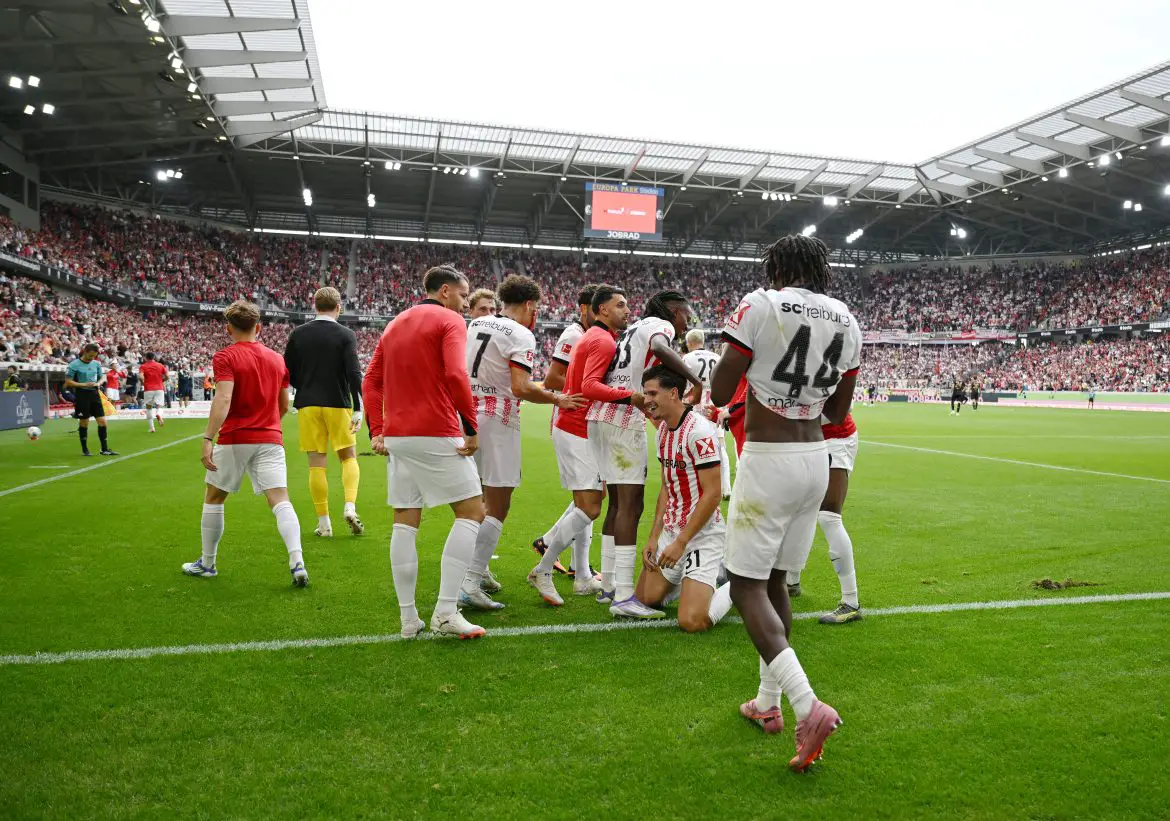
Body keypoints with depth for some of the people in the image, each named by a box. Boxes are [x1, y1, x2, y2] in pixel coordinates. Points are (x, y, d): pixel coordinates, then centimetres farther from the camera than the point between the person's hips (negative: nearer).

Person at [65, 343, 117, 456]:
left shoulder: (96, 364, 8)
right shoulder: (74, 365, -7)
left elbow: (102, 377, 19)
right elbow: (68, 382, -8)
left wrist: (98, 383, -4)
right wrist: (84, 385, -18)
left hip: (94, 394, 4)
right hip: (82, 395, -4)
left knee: (102, 421, -1)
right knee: (84, 423, 3)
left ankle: (104, 449, 6)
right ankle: (85, 450, 16)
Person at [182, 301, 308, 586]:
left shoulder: (225, 357, -5)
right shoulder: (277, 359, 10)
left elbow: (223, 400, -19)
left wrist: (208, 439, -23)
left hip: (234, 439, -3)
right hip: (270, 440, 3)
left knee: (213, 498, 16)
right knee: (280, 501, -5)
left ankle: (207, 563, 26)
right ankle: (297, 563, -20)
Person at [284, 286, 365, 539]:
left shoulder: (298, 334, 3)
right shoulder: (346, 335, -5)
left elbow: (288, 373, 5)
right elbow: (353, 373, -13)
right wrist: (358, 409, -12)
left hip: (307, 404, 2)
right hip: (338, 404, -2)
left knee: (316, 463, 5)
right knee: (349, 457, 13)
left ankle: (324, 523, 8)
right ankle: (350, 506, -7)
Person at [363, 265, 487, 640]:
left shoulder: (395, 324, 20)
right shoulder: (450, 320, -3)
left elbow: (370, 381, 15)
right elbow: (455, 375, -19)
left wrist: (377, 430, 12)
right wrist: (471, 427, -14)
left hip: (395, 436, 8)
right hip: (437, 434, -7)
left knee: (405, 522, 10)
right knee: (471, 512, 1)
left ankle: (408, 619, 13)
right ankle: (445, 612, -6)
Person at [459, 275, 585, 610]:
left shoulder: (475, 324, 11)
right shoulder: (521, 336, -11)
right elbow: (521, 388, -21)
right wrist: (557, 400, -7)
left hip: (467, 415, 8)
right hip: (497, 422, -8)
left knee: (476, 504, 20)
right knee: (497, 510, -1)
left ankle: (475, 572, 29)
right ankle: (470, 586, -5)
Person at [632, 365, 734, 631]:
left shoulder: (700, 430, -20)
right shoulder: (663, 429, 8)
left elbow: (712, 495, -21)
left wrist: (681, 542, -19)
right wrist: (654, 537, 8)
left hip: (702, 534, -8)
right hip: (672, 530, 8)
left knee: (692, 621, -15)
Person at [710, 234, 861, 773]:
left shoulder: (759, 306, -10)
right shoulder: (846, 321, 8)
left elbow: (719, 393, -8)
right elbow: (837, 414, 13)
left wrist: (743, 357, 10)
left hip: (768, 461, -6)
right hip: (817, 459, 7)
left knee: (748, 586, 0)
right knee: (776, 581, 18)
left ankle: (807, 705, -15)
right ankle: (768, 703, 28)